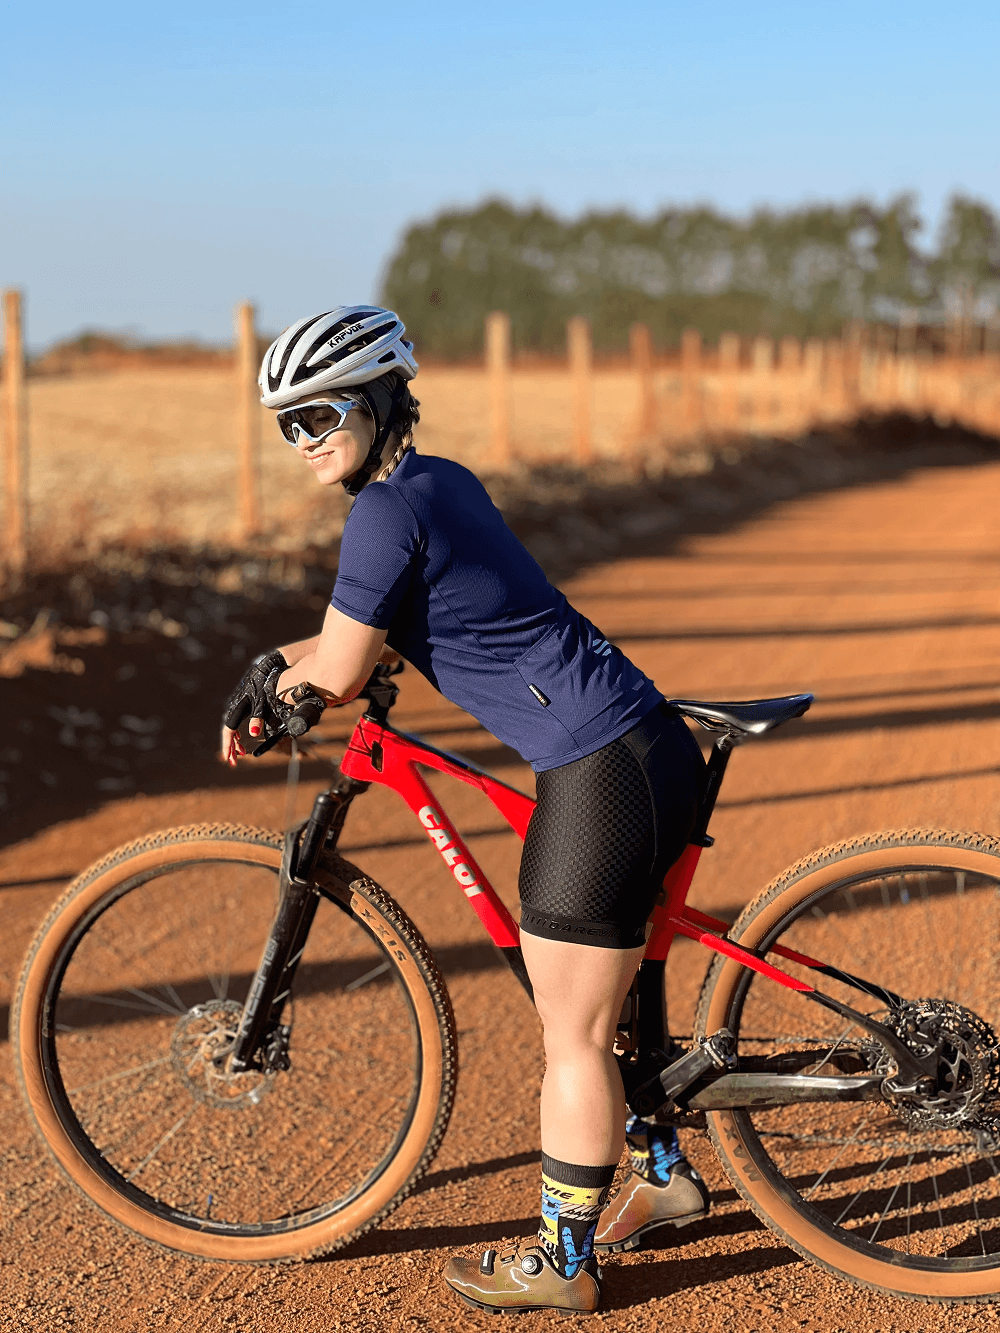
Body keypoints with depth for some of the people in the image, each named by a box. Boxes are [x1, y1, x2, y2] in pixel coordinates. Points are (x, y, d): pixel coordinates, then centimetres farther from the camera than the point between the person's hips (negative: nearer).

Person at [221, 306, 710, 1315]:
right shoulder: (441, 481, 14)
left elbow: (339, 675, -9)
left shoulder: (387, 510, -15)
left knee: (572, 1032, 3)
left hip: (605, 772, -10)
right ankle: (659, 1170, 40)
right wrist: (273, 670, 17)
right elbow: (373, 630, 26)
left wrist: (278, 676, 12)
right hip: (633, 746, 10)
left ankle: (562, 1262, 18)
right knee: (570, 1003, 24)